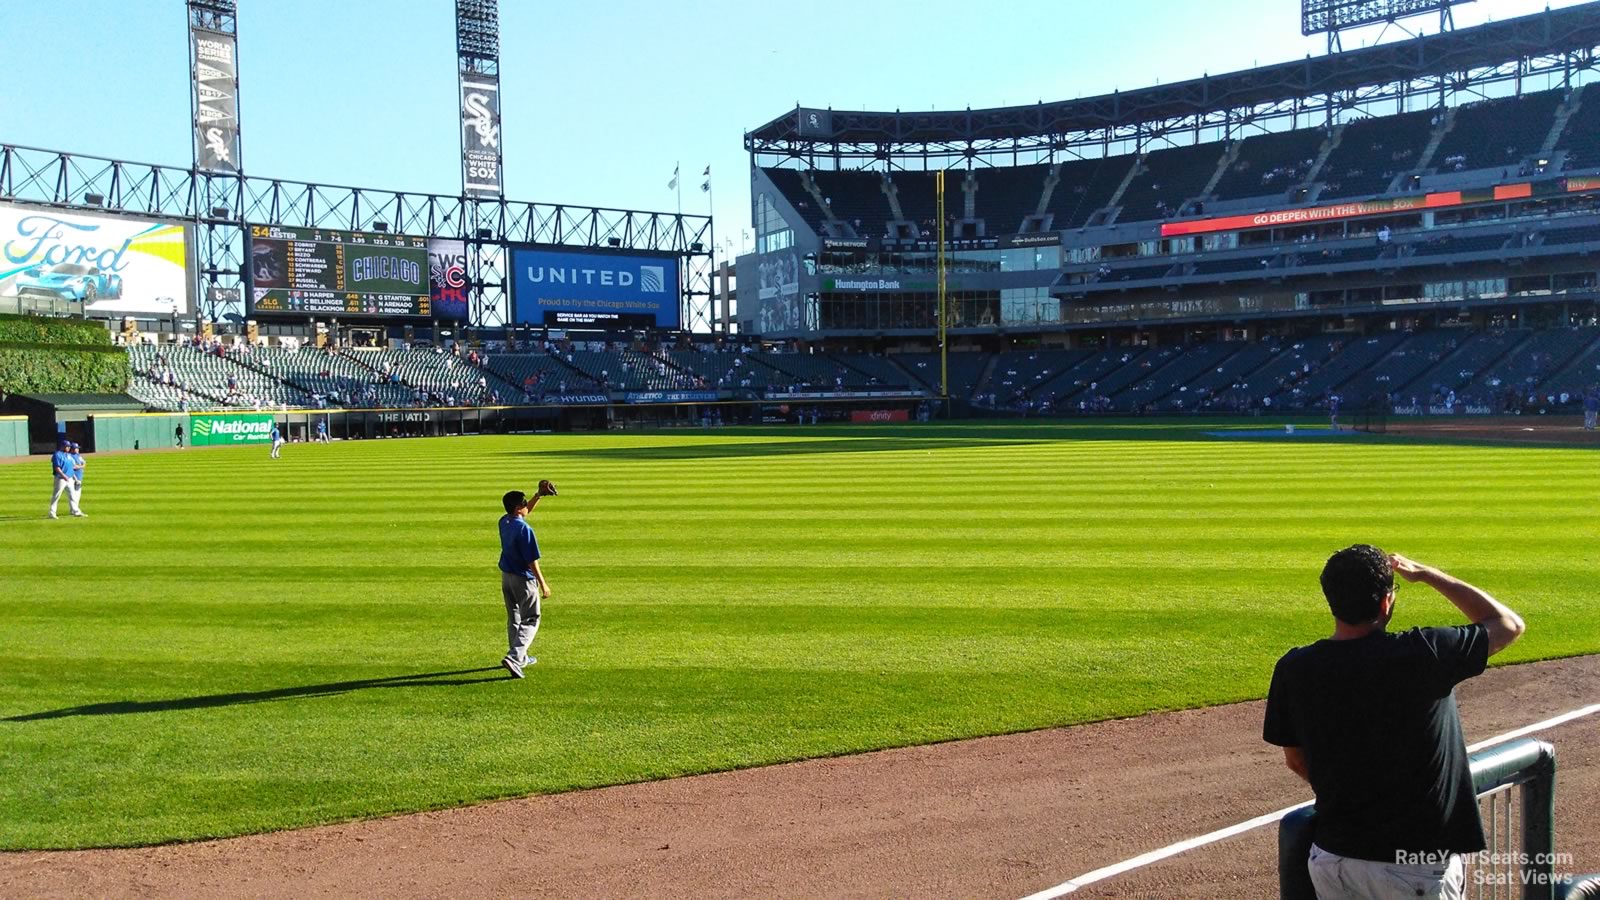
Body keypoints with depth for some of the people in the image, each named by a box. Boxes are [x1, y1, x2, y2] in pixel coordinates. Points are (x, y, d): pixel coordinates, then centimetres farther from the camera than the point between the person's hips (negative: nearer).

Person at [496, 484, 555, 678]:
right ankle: (514, 658, -14)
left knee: (514, 619, 19)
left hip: (506, 576, 8)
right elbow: (532, 560, -21)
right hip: (523, 579, -8)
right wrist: (543, 584, -14)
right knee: (530, 621, 1)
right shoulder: (524, 529, -24)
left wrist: (539, 495, 10)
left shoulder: (504, 522, 0)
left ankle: (521, 658, 30)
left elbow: (526, 510, 20)